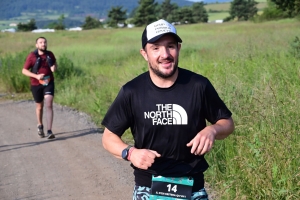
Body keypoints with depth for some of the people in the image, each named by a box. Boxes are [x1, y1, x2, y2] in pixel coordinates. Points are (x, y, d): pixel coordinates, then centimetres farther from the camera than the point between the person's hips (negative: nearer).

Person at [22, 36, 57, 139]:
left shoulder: (50, 54, -1)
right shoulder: (32, 56, -9)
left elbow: (54, 64, 18)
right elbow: (24, 70, -6)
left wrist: (54, 67, -7)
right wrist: (36, 76, -19)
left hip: (49, 83, 1)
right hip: (36, 85, -1)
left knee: (49, 105, -13)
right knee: (39, 106, 14)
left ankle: (49, 131, -16)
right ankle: (40, 126, 40)